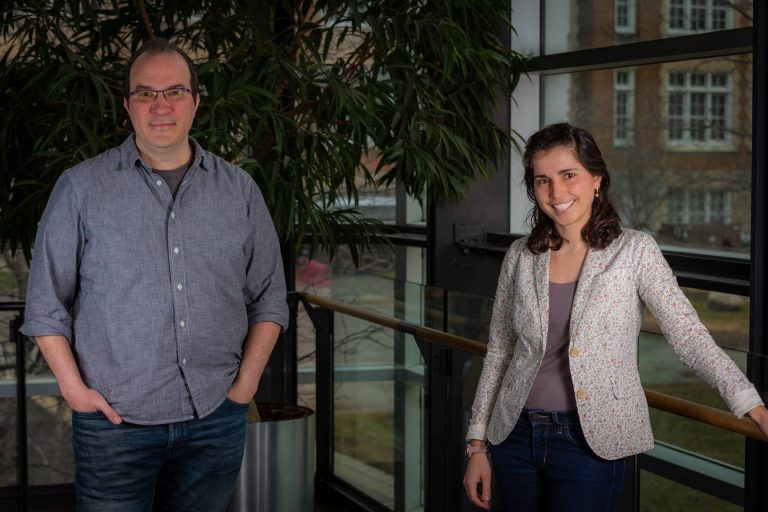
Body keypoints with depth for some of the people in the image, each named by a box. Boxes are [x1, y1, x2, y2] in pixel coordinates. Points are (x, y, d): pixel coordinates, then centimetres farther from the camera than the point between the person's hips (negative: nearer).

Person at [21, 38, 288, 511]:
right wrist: (73, 387, -6)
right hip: (114, 420, -2)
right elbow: (47, 302, 2)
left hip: (217, 421, 2)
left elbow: (268, 299, 10)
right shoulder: (81, 188, 1)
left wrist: (246, 383, 1)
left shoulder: (239, 190, 7)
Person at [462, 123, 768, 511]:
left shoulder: (634, 251, -6)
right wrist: (477, 444, 7)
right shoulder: (520, 257, 3)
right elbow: (498, 352, 9)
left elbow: (688, 336, -10)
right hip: (515, 436, 3)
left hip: (590, 443, -3)